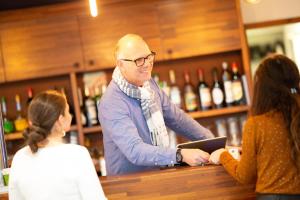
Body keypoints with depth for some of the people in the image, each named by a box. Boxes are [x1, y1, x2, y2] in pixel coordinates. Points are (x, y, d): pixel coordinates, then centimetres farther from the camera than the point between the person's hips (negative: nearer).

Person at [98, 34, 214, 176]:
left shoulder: (149, 83, 4)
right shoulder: (112, 103, -20)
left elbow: (176, 117, 15)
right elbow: (134, 150, -29)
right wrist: (181, 155, -37)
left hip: (160, 173, 7)